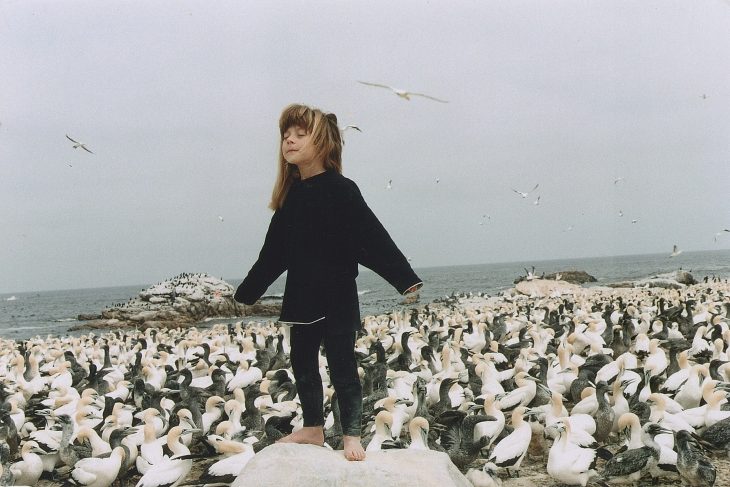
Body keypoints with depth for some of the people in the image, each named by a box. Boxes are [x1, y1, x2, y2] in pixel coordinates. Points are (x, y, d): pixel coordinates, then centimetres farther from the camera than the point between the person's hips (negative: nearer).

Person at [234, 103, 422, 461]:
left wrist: (405, 278, -19)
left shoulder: (341, 190, -11)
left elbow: (374, 238, -13)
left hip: (337, 297, -6)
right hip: (301, 298, 6)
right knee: (302, 364, 14)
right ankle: (313, 428, 29)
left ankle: (351, 435, 13)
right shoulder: (290, 196, 7)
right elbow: (273, 252, 15)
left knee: (342, 366, 1)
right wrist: (247, 292, 20)